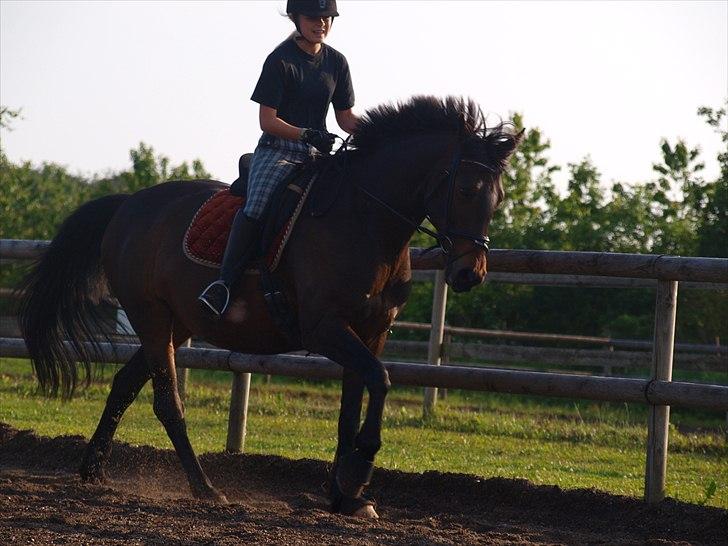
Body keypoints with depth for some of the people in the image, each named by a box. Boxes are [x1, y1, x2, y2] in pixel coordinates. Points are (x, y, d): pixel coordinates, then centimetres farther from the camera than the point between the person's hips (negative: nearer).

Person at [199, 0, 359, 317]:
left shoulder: (336, 62, 11)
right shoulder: (281, 60, -6)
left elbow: (345, 117, 16)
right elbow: (267, 121, -9)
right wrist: (306, 134, -24)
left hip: (317, 153, 5)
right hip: (278, 150, -5)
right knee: (255, 207, -30)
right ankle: (224, 283, -28)